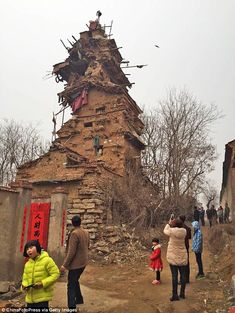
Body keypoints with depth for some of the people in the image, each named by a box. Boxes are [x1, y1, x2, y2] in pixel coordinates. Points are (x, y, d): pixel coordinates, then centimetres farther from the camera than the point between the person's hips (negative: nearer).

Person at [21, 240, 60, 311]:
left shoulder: (47, 260, -12)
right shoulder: (27, 264, 9)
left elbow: (56, 274, -14)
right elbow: (25, 278, 15)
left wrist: (43, 283, -22)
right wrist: (24, 285, -8)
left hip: (43, 297, -7)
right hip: (30, 297, 7)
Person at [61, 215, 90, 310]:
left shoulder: (74, 233, -21)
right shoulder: (86, 232, 2)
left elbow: (71, 252, -22)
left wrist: (65, 265, -16)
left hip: (75, 263, -8)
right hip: (83, 262, 8)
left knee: (71, 285, 2)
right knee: (75, 281, 27)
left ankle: (72, 307, 4)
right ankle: (79, 299, 41)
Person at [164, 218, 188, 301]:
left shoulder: (171, 231, -15)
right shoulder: (184, 231, -7)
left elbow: (165, 231, 6)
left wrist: (169, 223, 19)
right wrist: (178, 223, 16)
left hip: (173, 257, -3)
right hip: (182, 257, 3)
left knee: (174, 275, 0)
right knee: (183, 275, 11)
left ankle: (175, 295, 5)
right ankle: (182, 293, 20)